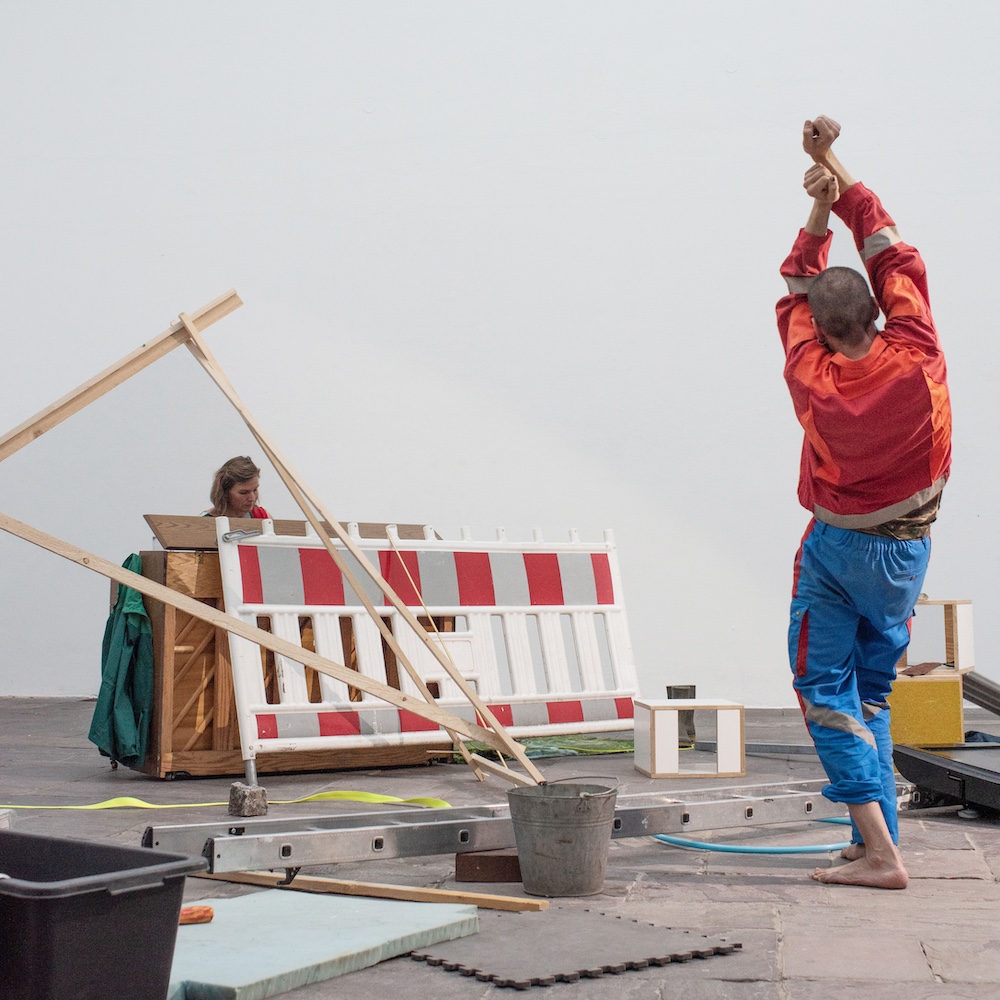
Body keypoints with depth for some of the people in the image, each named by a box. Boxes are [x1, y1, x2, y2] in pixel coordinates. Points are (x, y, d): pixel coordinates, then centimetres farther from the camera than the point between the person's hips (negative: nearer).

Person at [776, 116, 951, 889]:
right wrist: (841, 179, 6)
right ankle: (876, 844, 15)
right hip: (905, 551, 3)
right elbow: (893, 256, -1)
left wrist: (818, 216, 6)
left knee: (827, 690, 0)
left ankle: (878, 851, -12)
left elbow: (796, 293, 3)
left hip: (837, 547, -3)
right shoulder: (916, 359, -15)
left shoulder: (811, 377, -16)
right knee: (871, 693, 15)